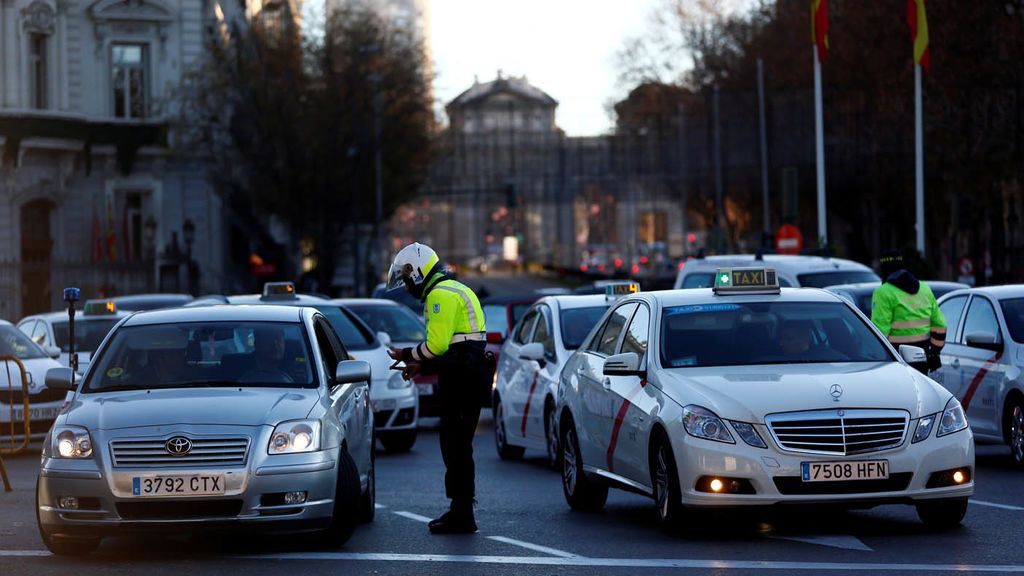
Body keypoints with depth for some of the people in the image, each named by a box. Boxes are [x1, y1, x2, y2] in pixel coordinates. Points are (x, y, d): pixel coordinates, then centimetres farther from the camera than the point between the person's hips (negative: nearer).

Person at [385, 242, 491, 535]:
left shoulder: (441, 295, -12)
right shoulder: (455, 291, 23)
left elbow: (436, 346, -19)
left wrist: (407, 355, -2)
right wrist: (420, 366, 19)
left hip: (461, 379, -10)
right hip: (467, 376, 10)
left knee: (456, 447, -8)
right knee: (456, 446, 13)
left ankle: (462, 517, -7)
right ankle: (460, 511, 17)